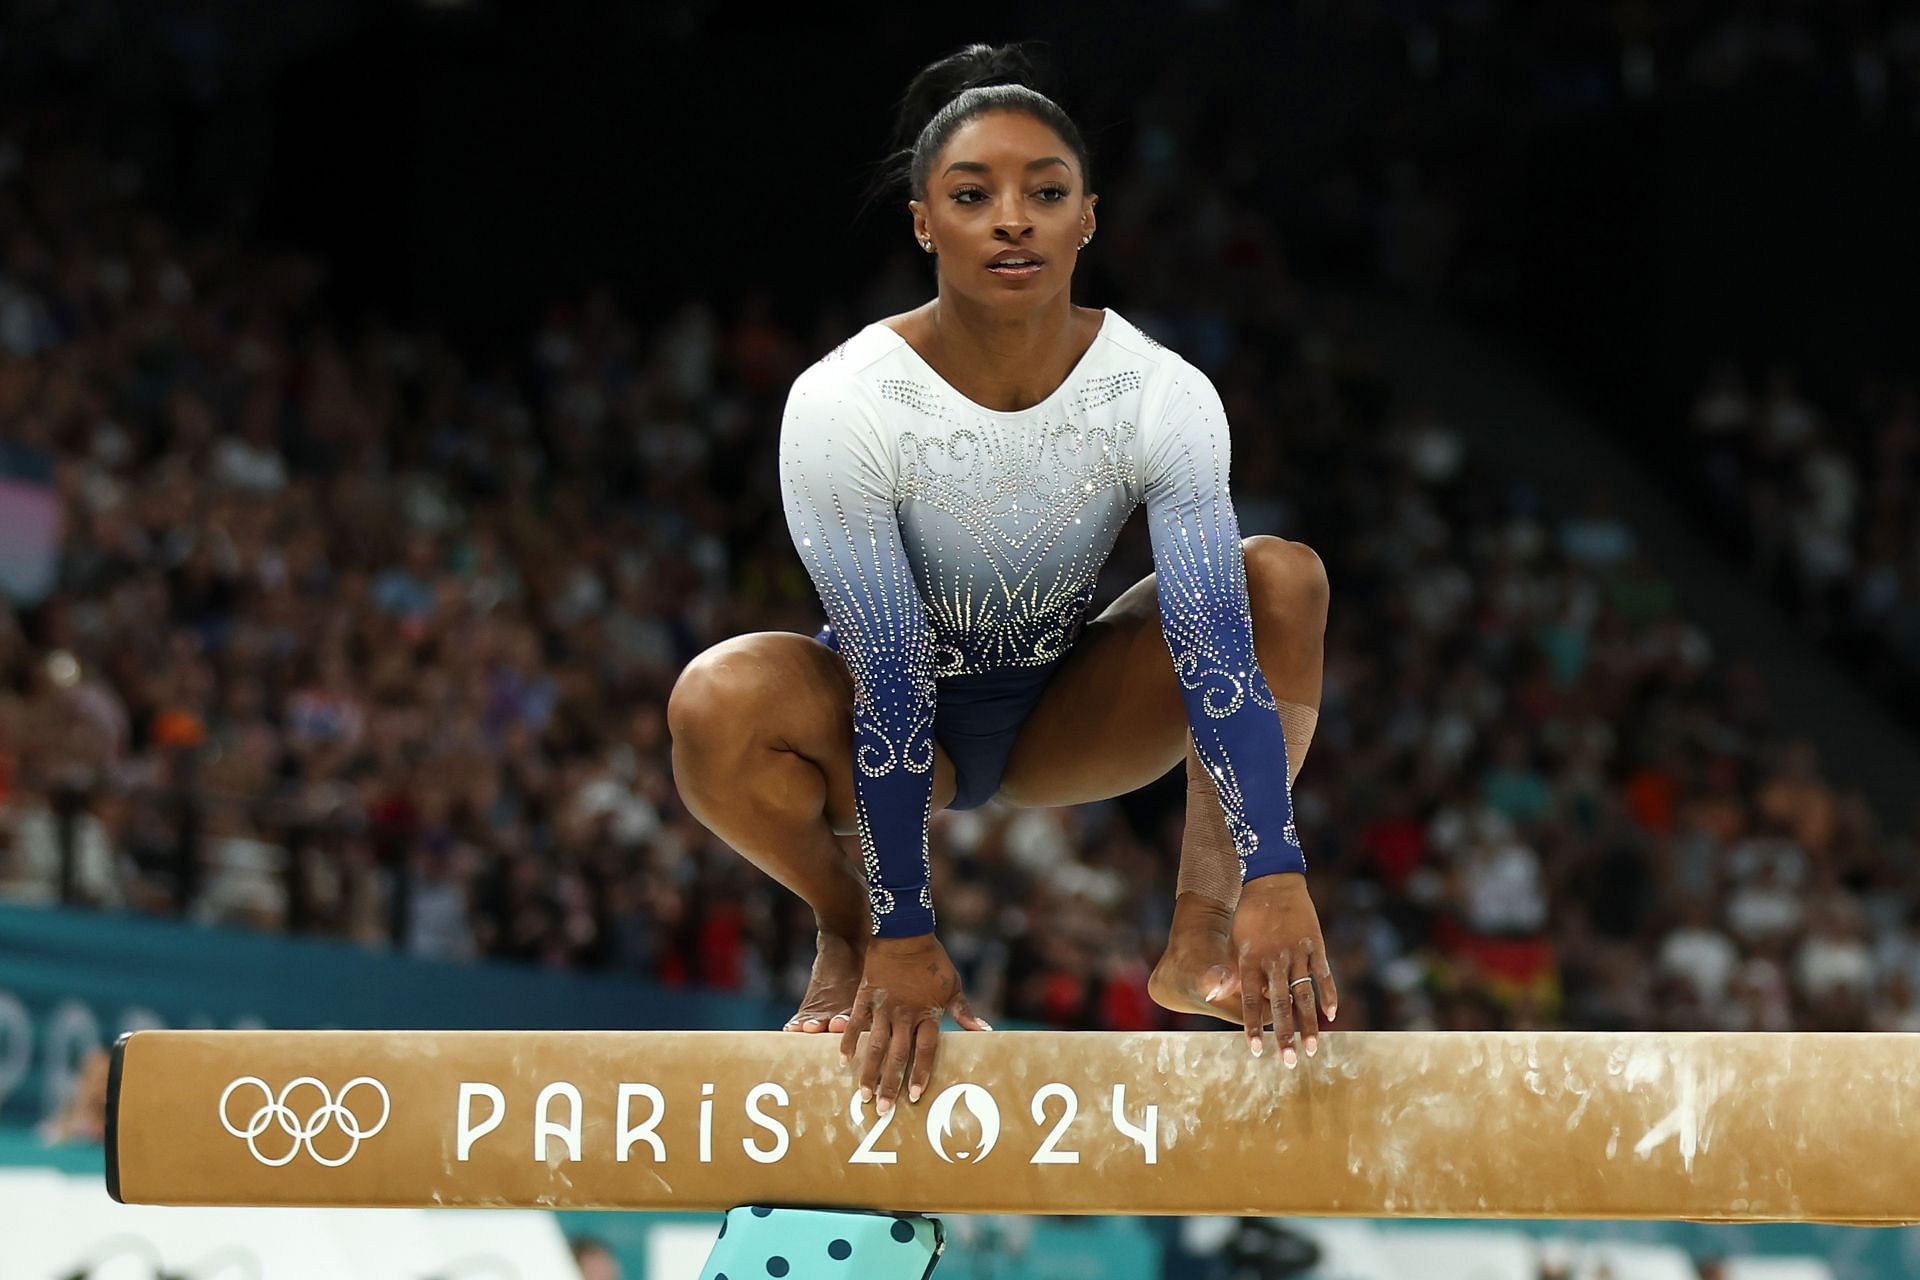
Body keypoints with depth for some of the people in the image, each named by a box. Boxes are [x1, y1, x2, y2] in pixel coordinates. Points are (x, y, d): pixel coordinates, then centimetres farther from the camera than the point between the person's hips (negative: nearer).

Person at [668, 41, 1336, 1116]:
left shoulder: (1159, 394, -20)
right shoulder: (841, 405, -25)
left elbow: (1213, 641, -29)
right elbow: (888, 681, -27)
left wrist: (1276, 883, -40)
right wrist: (899, 939, -30)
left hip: (1065, 719, 2)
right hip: (905, 721, -2)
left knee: (1286, 578, -22)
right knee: (720, 701, -35)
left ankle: (1203, 936, -16)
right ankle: (848, 928, -5)